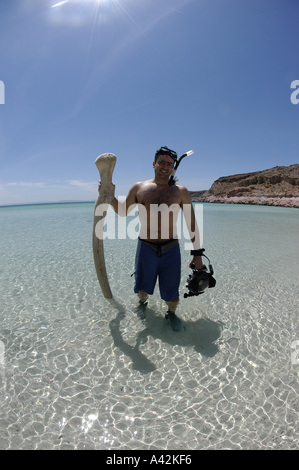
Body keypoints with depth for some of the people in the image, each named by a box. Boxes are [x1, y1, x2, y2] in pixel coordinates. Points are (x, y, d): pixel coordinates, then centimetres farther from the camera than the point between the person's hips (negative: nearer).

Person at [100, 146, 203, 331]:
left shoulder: (181, 191, 0)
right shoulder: (138, 188, 3)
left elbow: (192, 224, 1)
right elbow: (123, 211, 15)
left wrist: (197, 253, -1)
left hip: (171, 250, -1)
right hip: (146, 248, 1)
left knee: (171, 289, 10)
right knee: (143, 286, 18)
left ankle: (171, 313, 43)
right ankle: (142, 303, 54)